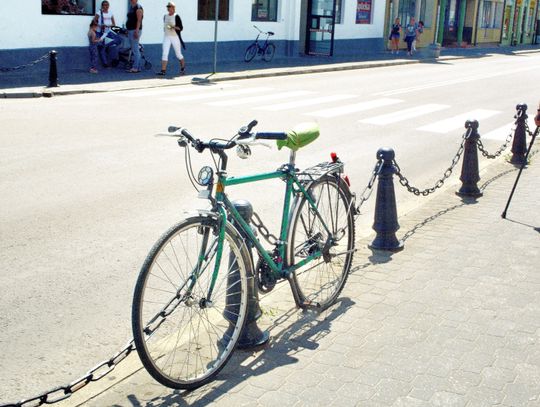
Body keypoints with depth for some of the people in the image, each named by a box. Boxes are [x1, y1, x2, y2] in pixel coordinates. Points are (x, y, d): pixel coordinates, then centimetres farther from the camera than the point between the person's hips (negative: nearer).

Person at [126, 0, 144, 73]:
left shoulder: (138, 8, -10)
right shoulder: (131, 7, 18)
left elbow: (139, 20, -18)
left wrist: (136, 31, -25)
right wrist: (128, 31, 19)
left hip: (135, 31, -10)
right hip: (130, 30, 10)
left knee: (135, 50, -11)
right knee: (135, 50, 11)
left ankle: (135, 68, -11)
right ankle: (138, 67, 14)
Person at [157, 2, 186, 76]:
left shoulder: (176, 16, -9)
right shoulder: (165, 16, 10)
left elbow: (181, 28, -12)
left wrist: (174, 27, -26)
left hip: (175, 37, -5)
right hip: (166, 37, 5)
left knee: (178, 54, 7)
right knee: (165, 54, -8)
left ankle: (183, 68, 29)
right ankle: (163, 70, -12)